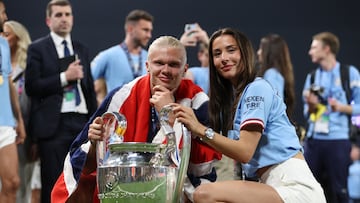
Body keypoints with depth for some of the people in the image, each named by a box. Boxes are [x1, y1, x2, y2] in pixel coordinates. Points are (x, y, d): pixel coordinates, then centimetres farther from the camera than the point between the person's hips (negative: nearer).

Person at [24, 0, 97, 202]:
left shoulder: (82, 50, 17)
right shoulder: (37, 49, 2)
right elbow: (31, 86, -8)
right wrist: (64, 77, -13)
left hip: (82, 122, 5)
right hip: (53, 124, -4)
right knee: (53, 184, -4)